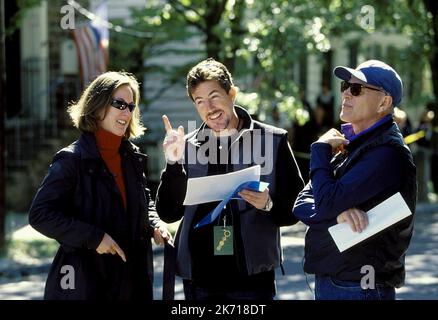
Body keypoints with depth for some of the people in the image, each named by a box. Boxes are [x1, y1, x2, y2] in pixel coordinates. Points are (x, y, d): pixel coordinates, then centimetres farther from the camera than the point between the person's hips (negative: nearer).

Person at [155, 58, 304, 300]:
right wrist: (174, 163, -7)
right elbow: (168, 214, 5)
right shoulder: (188, 146, 8)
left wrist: (269, 204, -18)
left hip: (252, 276, -2)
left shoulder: (272, 139, 1)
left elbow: (295, 208, 3)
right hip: (199, 278, 2)